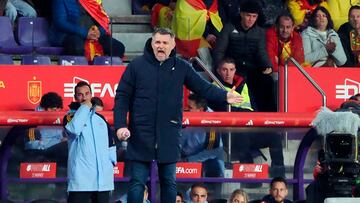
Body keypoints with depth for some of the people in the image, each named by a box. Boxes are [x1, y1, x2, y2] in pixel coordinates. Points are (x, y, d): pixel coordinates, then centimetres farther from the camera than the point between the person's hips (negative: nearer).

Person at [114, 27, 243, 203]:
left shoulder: (181, 68, 5)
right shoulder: (137, 66, -1)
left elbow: (203, 87, 0)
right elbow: (122, 97, 0)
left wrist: (224, 96, -18)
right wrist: (120, 125, -11)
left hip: (169, 135, 2)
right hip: (141, 135, -2)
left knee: (169, 182, 10)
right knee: (137, 182, 0)